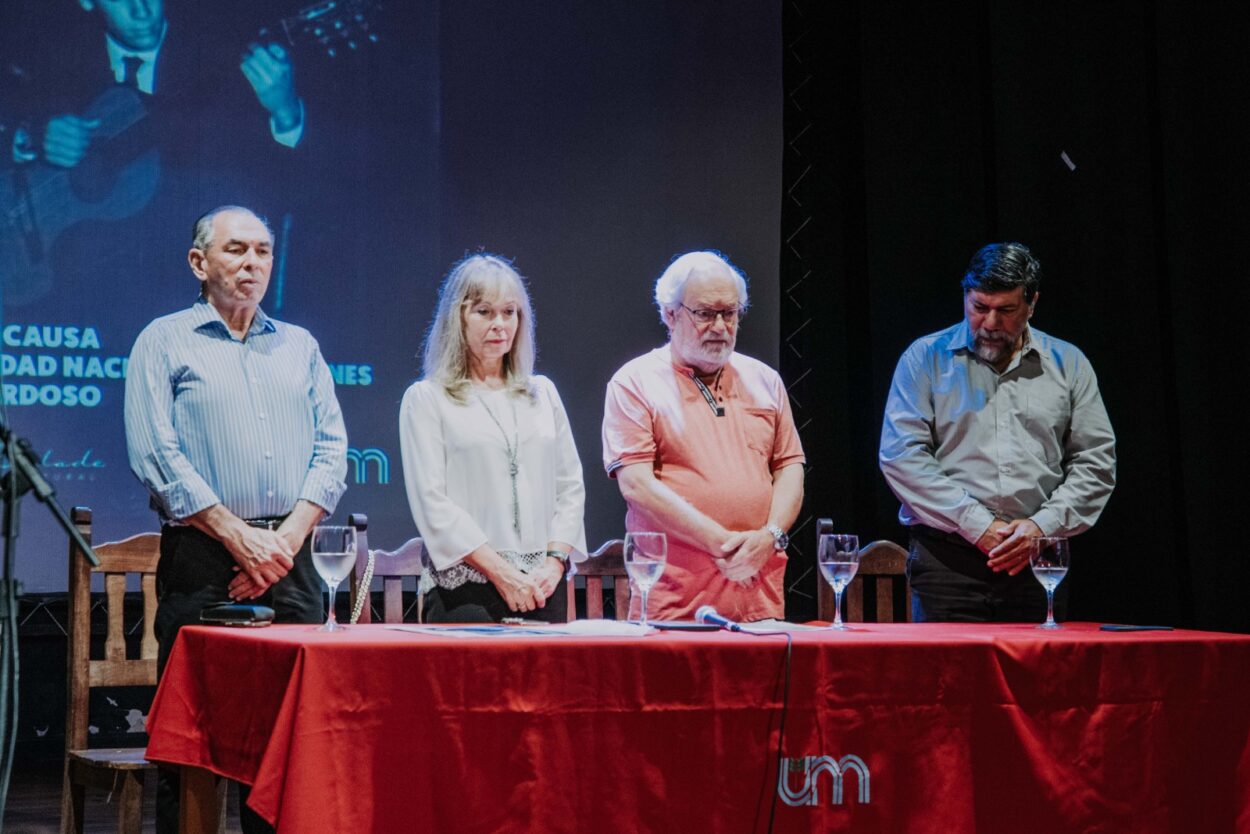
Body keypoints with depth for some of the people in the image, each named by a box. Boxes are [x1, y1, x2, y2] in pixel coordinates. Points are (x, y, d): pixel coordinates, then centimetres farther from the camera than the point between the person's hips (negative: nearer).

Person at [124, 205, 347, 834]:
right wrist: (240, 539, -11)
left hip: (290, 562, 4)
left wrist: (288, 538, -6)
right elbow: (156, 456, -6)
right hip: (202, 561, -3)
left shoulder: (300, 347, 17)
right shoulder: (164, 342, 5)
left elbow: (332, 451, 10)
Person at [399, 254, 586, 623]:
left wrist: (555, 562, -3)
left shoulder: (542, 393, 17)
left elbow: (571, 487, 14)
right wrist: (501, 571, -13)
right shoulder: (426, 398, 2)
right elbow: (431, 501, -6)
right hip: (464, 591, -4)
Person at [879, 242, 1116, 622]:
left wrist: (1043, 526, -6)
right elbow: (901, 455, -3)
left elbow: (1095, 463, 10)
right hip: (946, 561, -2)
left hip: (1037, 564, 2)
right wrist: (977, 526, -10)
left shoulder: (1068, 364, 12)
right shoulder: (925, 358, 6)